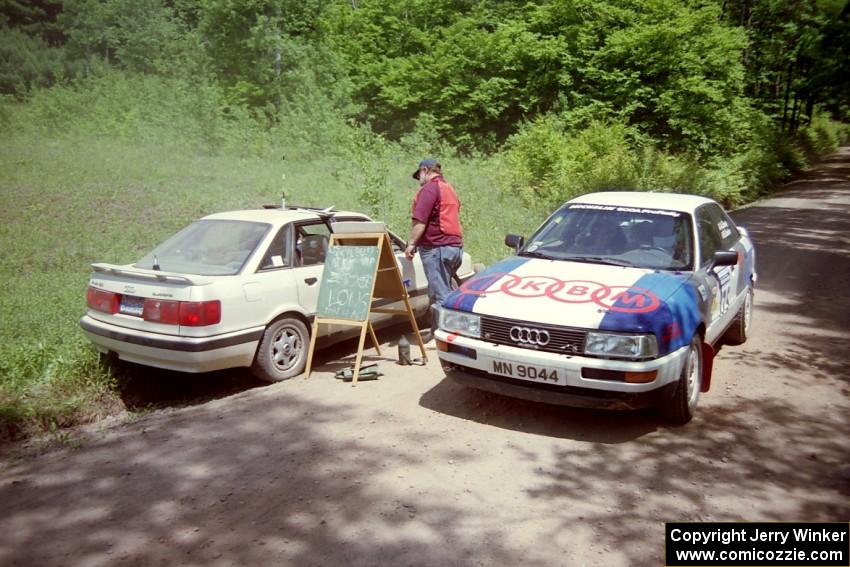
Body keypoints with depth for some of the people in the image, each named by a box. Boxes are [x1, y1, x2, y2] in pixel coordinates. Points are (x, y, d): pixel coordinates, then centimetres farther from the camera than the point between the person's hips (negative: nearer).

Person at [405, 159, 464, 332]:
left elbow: (420, 221, -16)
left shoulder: (429, 188, -7)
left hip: (437, 247, -10)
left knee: (440, 295, -8)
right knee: (444, 291, 15)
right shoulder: (449, 189, 23)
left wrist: (411, 243, -12)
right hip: (455, 246, 10)